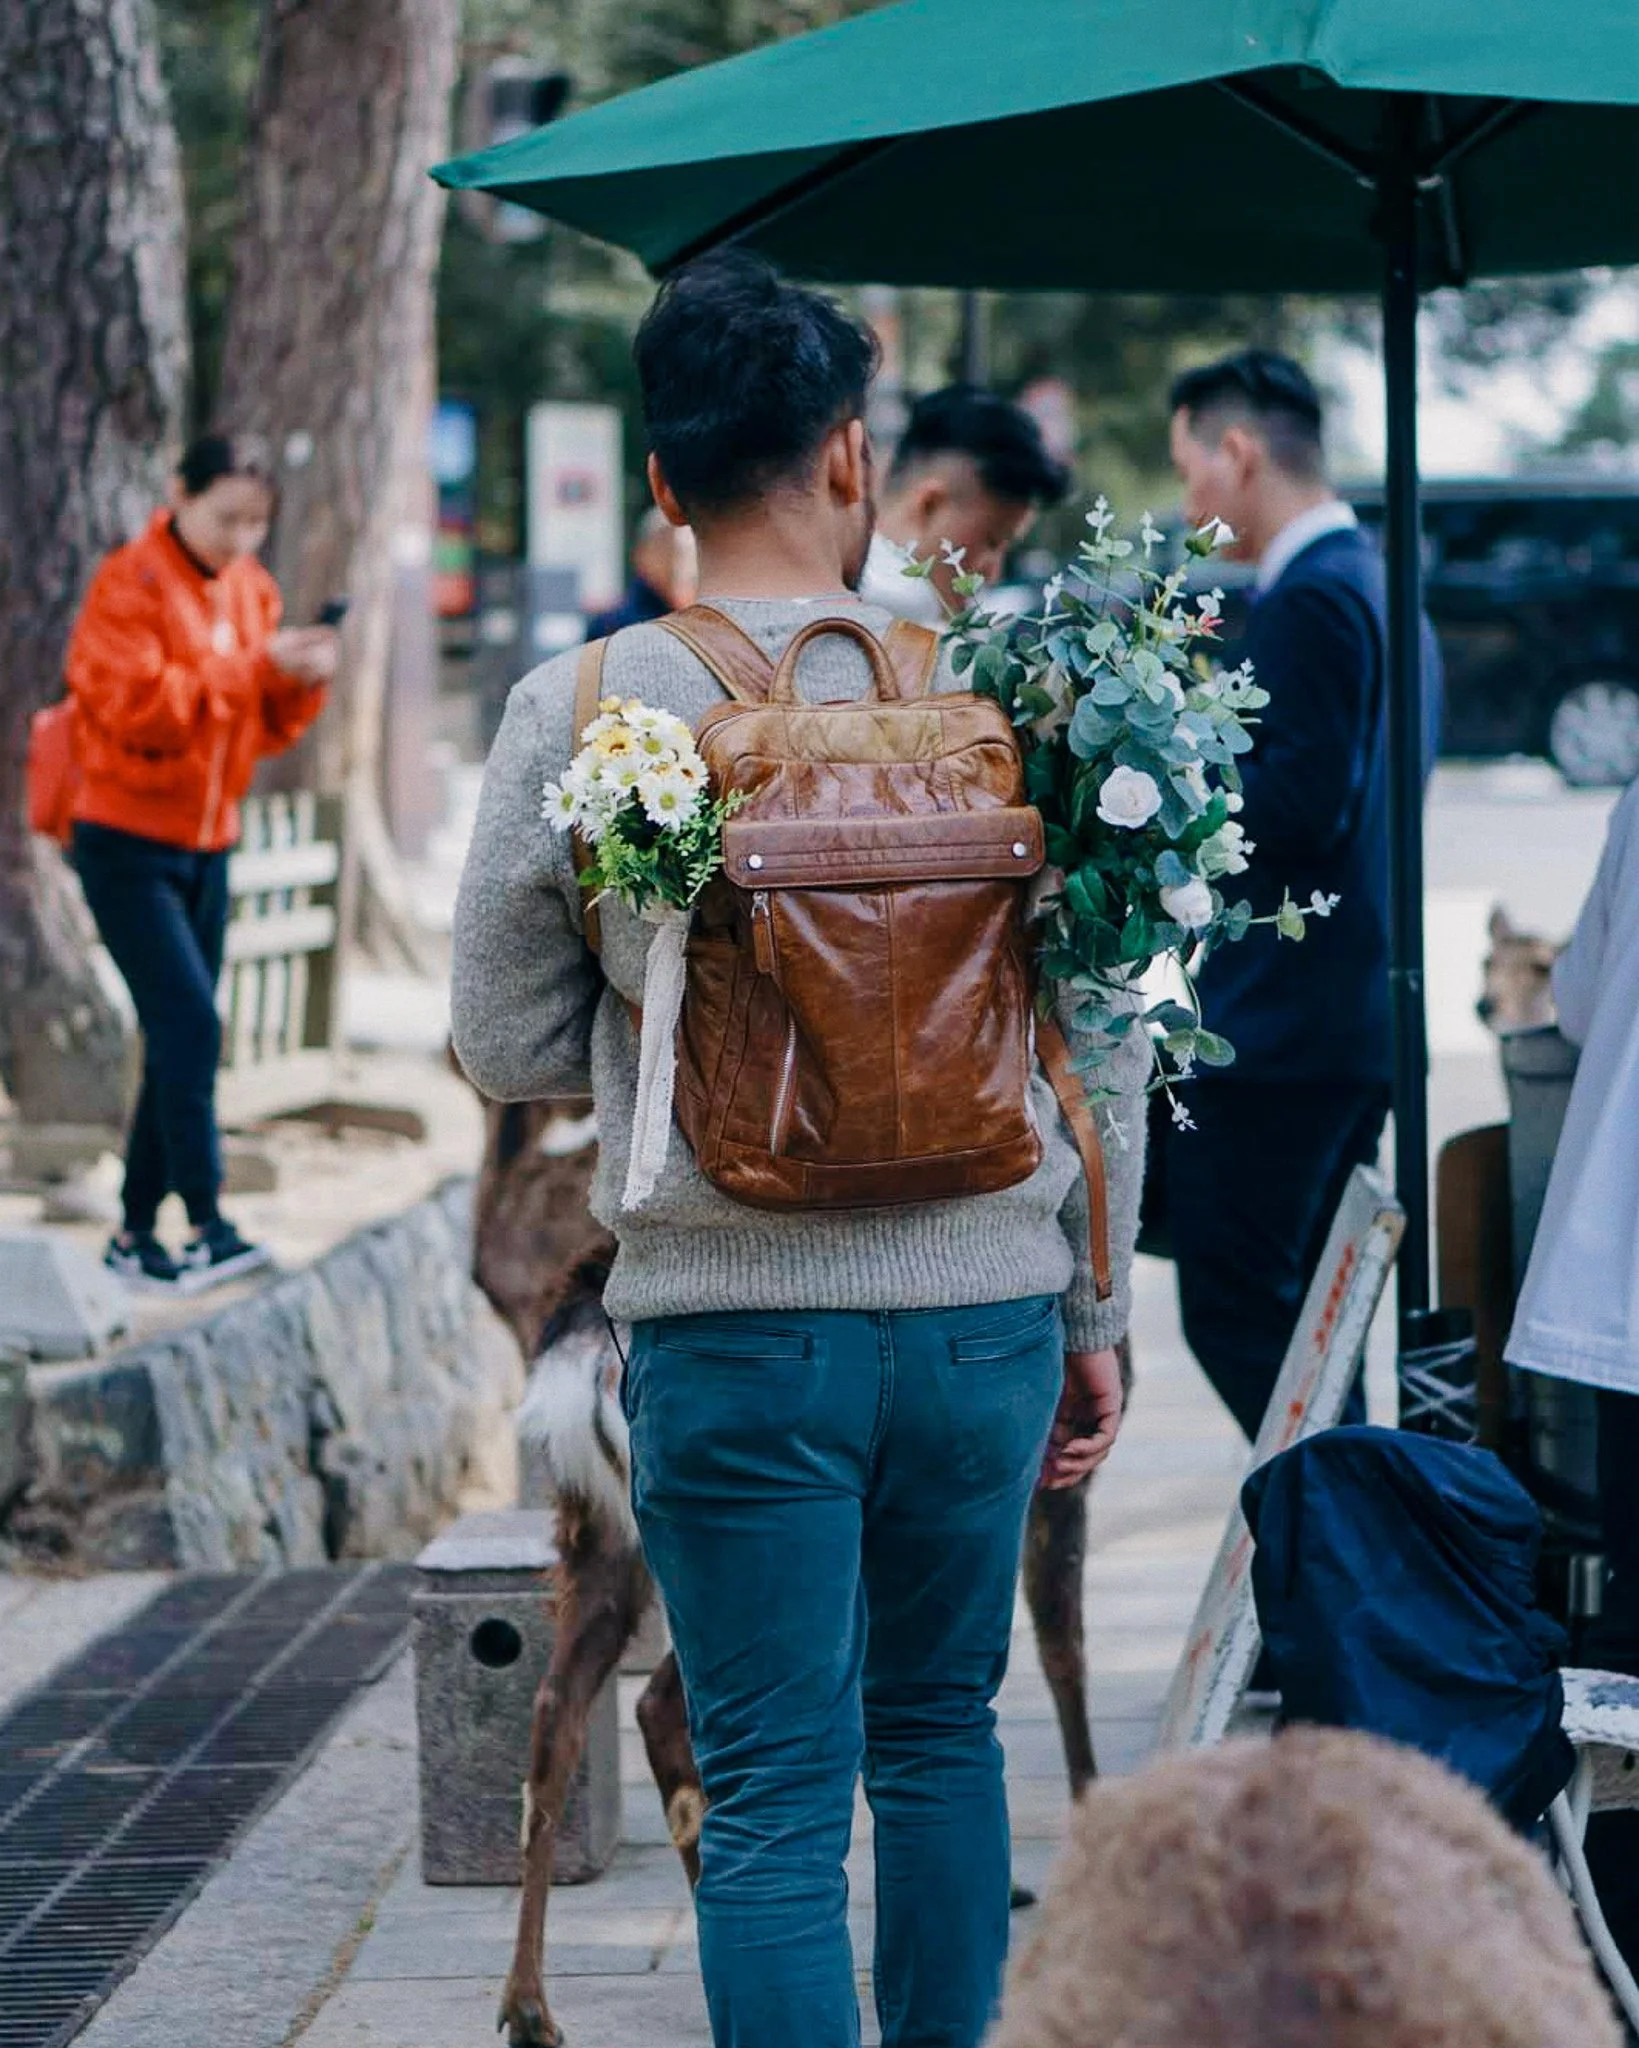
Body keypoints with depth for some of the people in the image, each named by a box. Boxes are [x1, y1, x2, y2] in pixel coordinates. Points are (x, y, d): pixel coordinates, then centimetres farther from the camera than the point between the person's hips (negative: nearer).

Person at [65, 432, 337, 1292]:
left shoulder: (251, 589, 10)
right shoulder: (130, 584, -12)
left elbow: (265, 728, 12)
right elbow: (135, 707, -22)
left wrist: (302, 682, -9)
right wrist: (251, 666, -23)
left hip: (206, 844, 7)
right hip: (126, 842, -7)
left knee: (178, 1040, 7)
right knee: (189, 1022, -16)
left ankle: (137, 1232, 14)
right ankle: (206, 1224, -15)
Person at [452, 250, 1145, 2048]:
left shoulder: (576, 716, -7)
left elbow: (506, 1048, 1)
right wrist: (1098, 1316, 13)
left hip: (730, 1328, -2)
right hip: (983, 1309, 2)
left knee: (773, 1799, 3)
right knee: (940, 1732, 21)